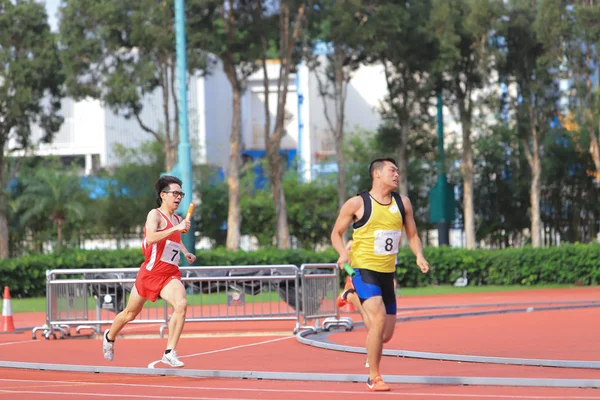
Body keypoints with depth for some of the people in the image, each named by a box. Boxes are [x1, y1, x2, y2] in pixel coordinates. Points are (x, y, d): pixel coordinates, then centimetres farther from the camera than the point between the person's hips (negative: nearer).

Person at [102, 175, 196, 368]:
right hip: (150, 272, -4)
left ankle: (170, 353, -21)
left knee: (181, 304, -25)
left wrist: (185, 252, 17)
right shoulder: (155, 215, -9)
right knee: (130, 314, 13)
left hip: (170, 275, 4)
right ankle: (110, 336, 45)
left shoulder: (178, 219, 12)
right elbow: (151, 238, -29)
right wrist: (175, 229, -35)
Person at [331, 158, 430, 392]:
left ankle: (353, 296, 38)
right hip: (364, 269, -5)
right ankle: (374, 378, -8)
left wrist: (419, 255, -5)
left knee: (385, 335, 11)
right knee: (379, 320, -23)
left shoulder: (403, 203, 7)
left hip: (388, 273, 6)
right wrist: (343, 252, -17)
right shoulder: (357, 203, -6)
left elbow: (412, 235, 16)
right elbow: (336, 233, 3)